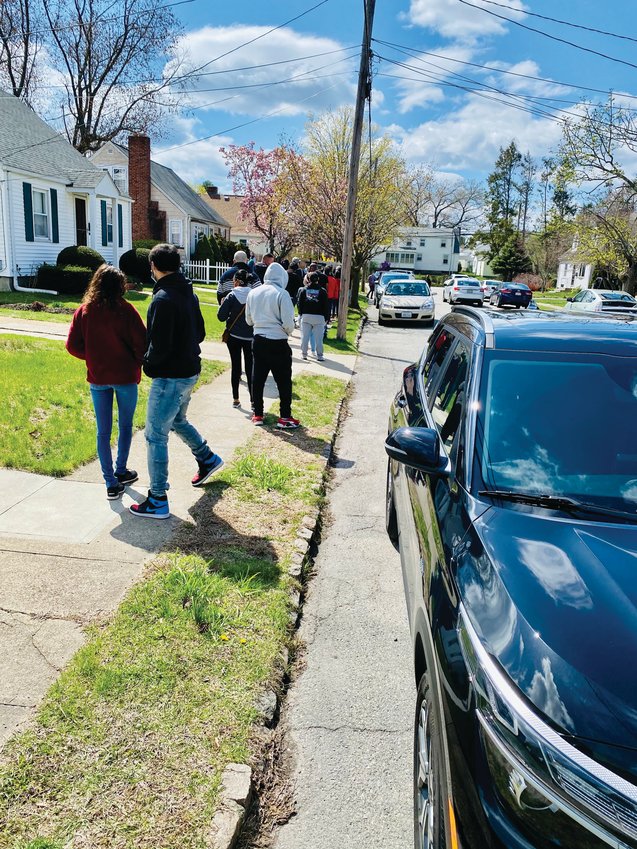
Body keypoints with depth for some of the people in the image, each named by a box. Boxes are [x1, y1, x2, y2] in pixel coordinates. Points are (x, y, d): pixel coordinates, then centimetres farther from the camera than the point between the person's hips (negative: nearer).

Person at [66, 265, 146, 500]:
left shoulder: (83, 311, -2)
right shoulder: (125, 310, -12)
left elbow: (73, 346, -2)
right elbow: (141, 343, -13)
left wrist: (93, 358, 14)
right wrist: (138, 363, 6)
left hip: (97, 377, 2)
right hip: (125, 377, -2)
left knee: (103, 431, 7)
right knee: (125, 425, 18)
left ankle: (111, 483, 8)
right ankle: (121, 471, 28)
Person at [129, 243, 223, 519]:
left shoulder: (163, 298, -21)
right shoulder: (189, 293, 7)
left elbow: (160, 345, -24)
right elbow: (200, 332, 15)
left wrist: (148, 362, -6)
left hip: (170, 377, -9)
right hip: (190, 370, 9)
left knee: (155, 435, -2)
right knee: (178, 421, 31)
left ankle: (158, 501, 4)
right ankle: (207, 458, 46)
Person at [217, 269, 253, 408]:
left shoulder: (231, 296, -10)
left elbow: (221, 317, -10)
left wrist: (223, 304, 7)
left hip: (234, 336, -1)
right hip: (250, 337, 1)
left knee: (235, 367, 9)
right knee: (250, 368, 7)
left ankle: (236, 399, 14)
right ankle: (253, 400, 5)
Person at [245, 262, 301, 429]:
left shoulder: (253, 293, 3)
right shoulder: (281, 294, -13)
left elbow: (249, 320, 11)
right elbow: (288, 323, -14)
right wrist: (288, 331, 6)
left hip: (258, 340, 5)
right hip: (278, 343, -5)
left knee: (257, 379, 13)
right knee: (284, 381, 6)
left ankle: (258, 415, 20)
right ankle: (285, 417, 10)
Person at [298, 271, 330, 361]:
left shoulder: (303, 290, 4)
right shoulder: (322, 291, 0)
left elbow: (300, 303, 5)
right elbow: (326, 306, 1)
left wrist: (300, 313, 15)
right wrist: (326, 318, 7)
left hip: (306, 316, 2)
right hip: (319, 317, -1)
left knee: (305, 336, 8)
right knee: (318, 337, 1)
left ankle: (304, 353, 13)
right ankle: (319, 355, 3)